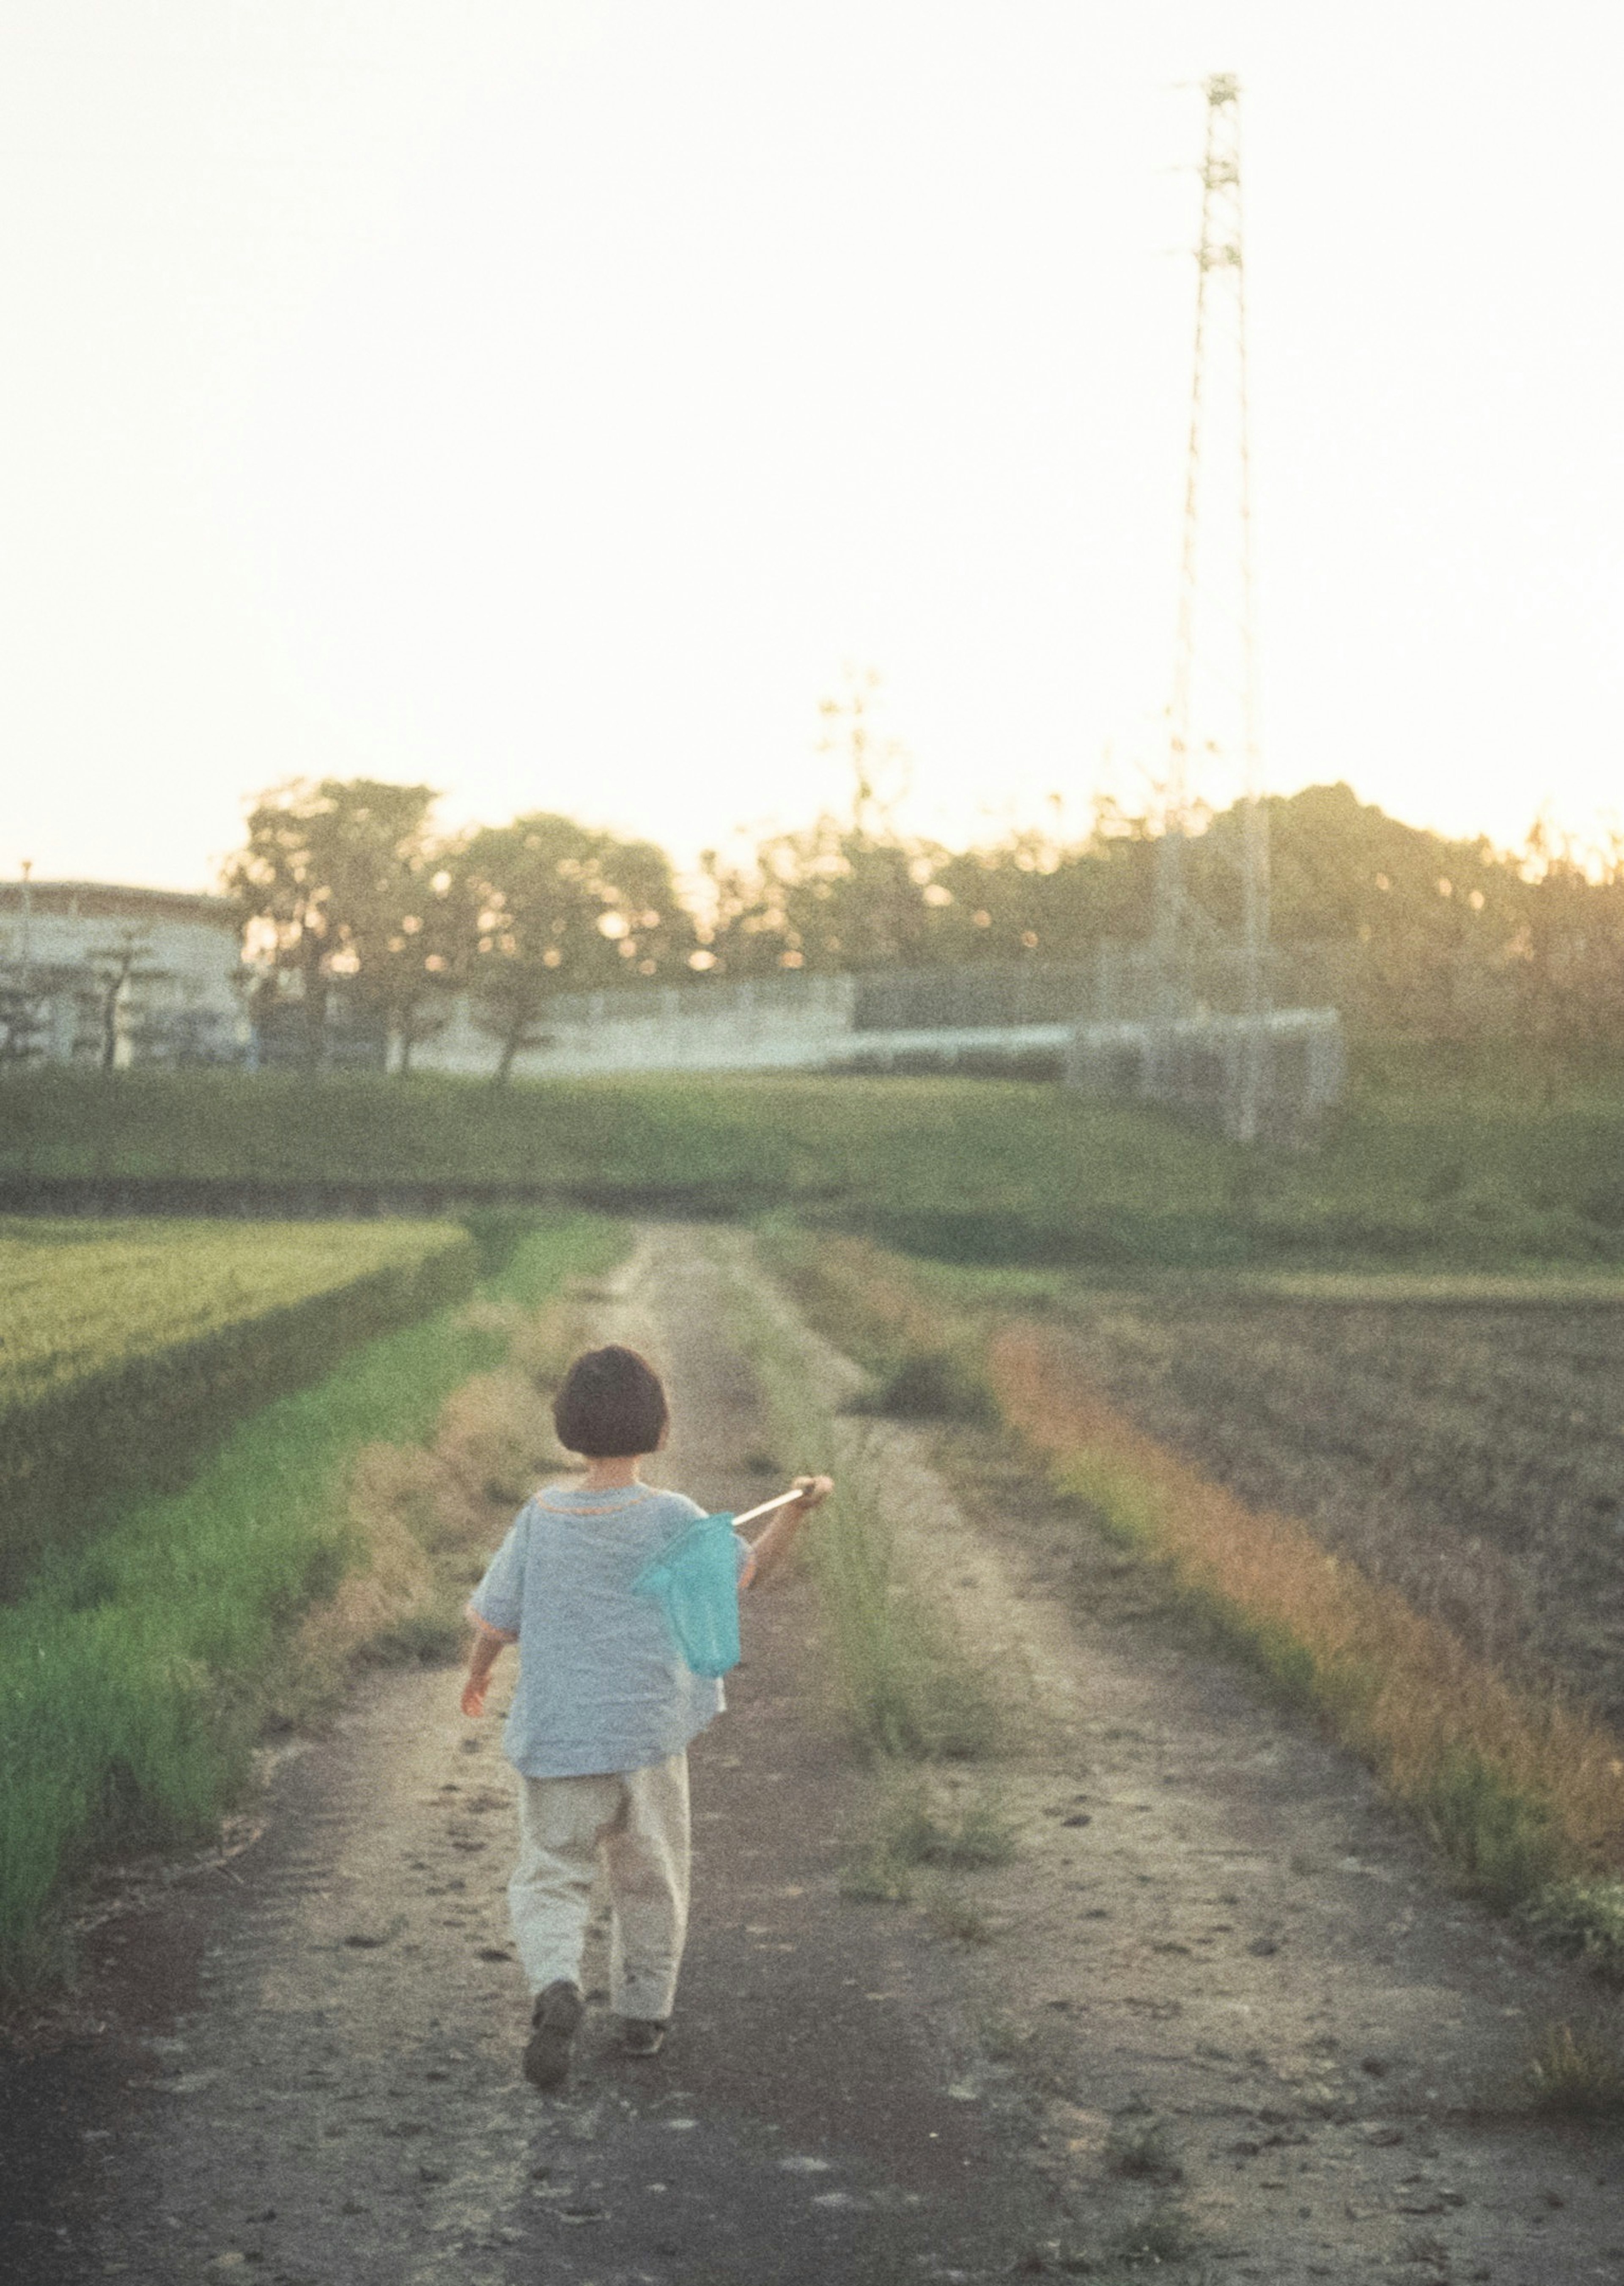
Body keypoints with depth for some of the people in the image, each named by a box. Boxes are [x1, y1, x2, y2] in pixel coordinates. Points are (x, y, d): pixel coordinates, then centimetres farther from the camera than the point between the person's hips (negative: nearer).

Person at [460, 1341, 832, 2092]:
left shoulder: (541, 1517, -6)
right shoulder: (670, 1519, -10)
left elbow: (495, 1620, 0)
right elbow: (749, 1573, 0)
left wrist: (477, 1675, 18)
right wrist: (800, 1507, -6)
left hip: (557, 1738, 0)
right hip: (649, 1733, 0)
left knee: (550, 1877, 8)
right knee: (650, 1878, 20)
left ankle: (556, 1985, -19)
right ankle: (642, 2012, 28)